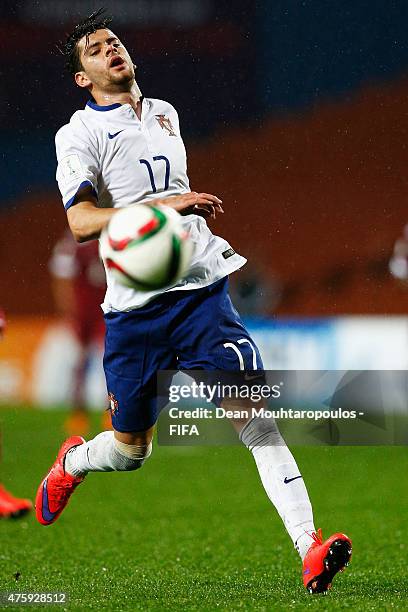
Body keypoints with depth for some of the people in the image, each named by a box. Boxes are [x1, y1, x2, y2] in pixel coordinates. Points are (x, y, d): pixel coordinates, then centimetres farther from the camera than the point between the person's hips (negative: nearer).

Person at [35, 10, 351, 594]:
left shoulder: (164, 114, 17)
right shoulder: (80, 134, -4)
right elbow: (81, 220, -20)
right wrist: (165, 205, -27)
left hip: (201, 288, 3)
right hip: (135, 305, -3)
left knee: (251, 409, -17)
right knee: (129, 450, 9)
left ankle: (309, 547, -26)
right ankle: (73, 461, 46)